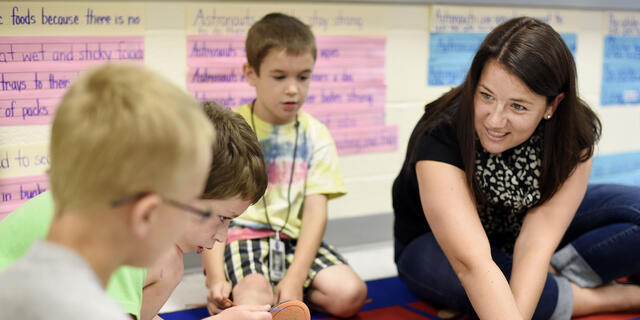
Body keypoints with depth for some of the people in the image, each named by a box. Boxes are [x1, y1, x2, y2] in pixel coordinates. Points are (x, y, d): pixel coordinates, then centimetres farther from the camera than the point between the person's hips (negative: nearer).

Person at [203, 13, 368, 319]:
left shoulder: (315, 135, 6)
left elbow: (315, 211, -1)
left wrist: (296, 277, -15)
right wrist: (215, 276, -19)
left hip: (293, 238, 4)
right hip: (240, 236, -4)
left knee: (350, 293, -19)